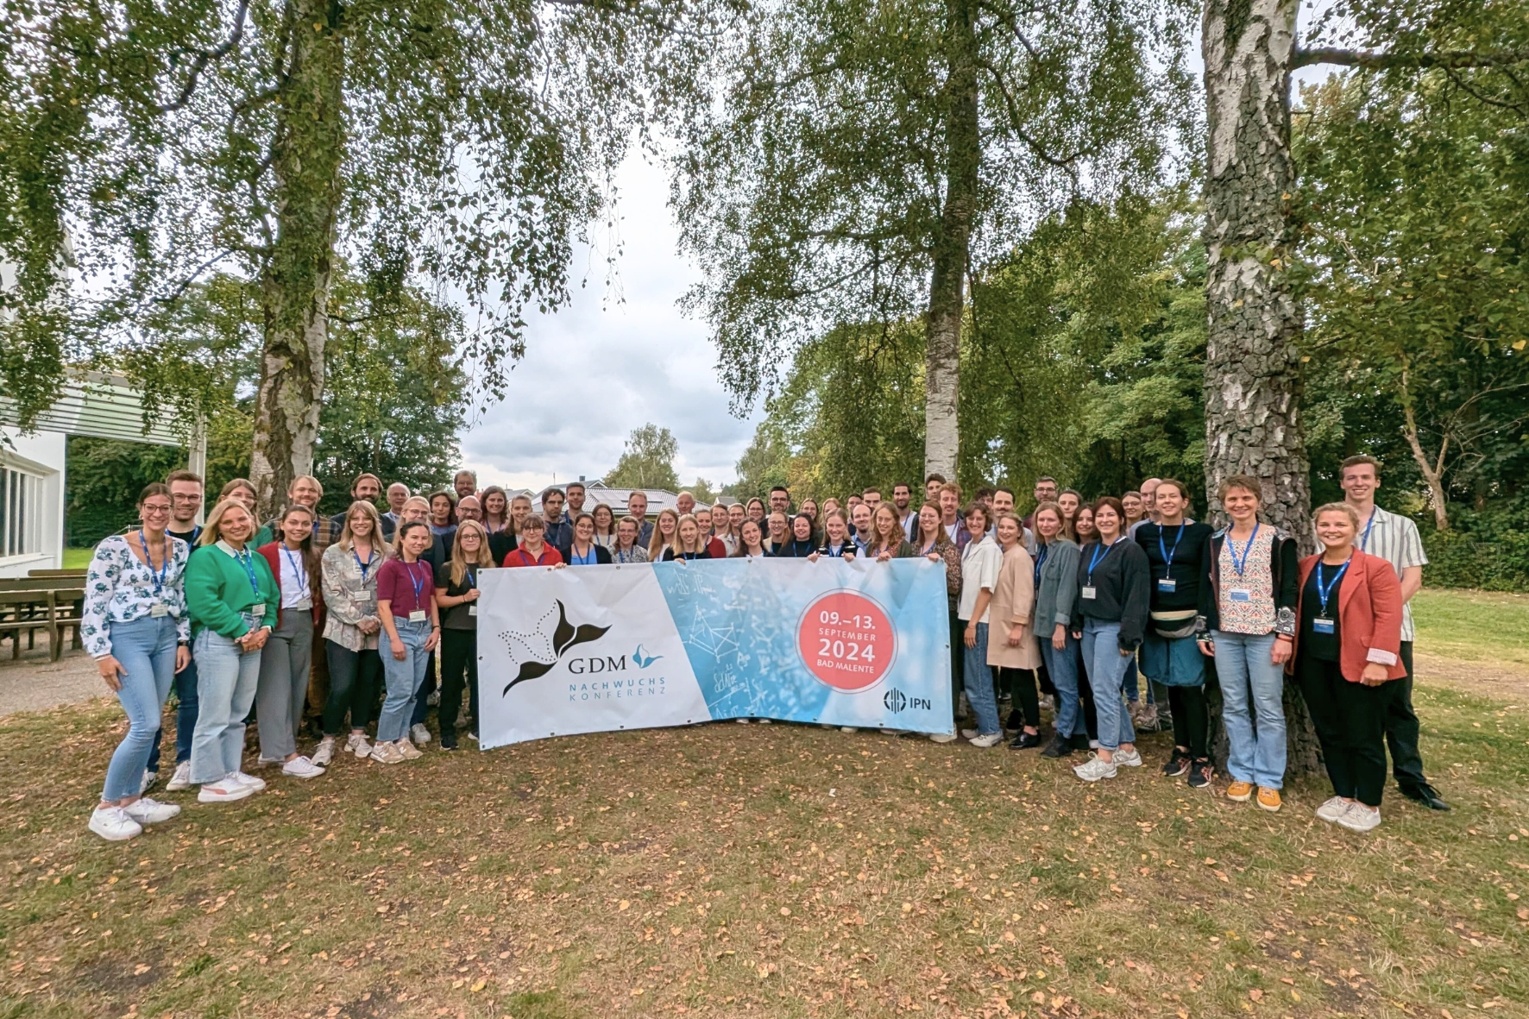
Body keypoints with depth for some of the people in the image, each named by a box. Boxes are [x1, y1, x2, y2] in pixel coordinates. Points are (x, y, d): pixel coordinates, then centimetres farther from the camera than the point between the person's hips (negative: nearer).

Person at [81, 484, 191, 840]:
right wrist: (102, 653, -13)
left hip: (166, 637, 5)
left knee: (147, 724, 10)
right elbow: (94, 602, -9)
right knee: (146, 725, -11)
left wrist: (183, 640, 9)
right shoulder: (114, 547, -9)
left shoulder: (180, 548, 6)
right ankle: (105, 807, 7)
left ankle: (131, 799, 23)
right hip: (127, 637, -5)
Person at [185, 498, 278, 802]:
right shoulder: (205, 556, -6)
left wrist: (265, 628, -3)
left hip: (253, 640, 7)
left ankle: (231, 771, 24)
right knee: (215, 714, -3)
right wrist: (240, 632, -15)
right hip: (219, 639, -7)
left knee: (238, 713, 14)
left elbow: (272, 596, 15)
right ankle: (211, 781, 8)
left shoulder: (258, 559, 15)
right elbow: (204, 602, -17)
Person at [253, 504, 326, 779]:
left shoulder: (312, 556, 9)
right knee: (277, 688, -5)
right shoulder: (265, 553, -8)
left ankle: (273, 746, 21)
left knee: (297, 686, 8)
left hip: (304, 624, 6)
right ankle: (288, 756, -6)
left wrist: (316, 616, 9)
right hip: (275, 624, -6)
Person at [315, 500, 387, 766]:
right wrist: (359, 619, -14)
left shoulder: (386, 554, 5)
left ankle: (358, 734, 25)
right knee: (342, 687, -8)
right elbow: (331, 594, -6)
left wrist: (379, 619, -9)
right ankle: (328, 740, 11)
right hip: (343, 630, -2)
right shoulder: (333, 553, 1)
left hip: (377, 630, 2)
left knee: (369, 684, 9)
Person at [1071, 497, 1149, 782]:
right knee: (1106, 690, 11)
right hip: (1089, 626, 7)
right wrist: (1077, 623, 9)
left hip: (1113, 628, -7)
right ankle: (1127, 748, 24)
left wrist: (1129, 636, -18)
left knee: (1104, 691, -7)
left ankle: (1105, 759, 1)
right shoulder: (1088, 550, 13)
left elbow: (1137, 597, -14)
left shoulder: (1131, 551, -8)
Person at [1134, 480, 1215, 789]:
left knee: (1190, 688, -2)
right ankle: (1181, 749, 23)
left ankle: (1201, 758, 10)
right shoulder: (1145, 532, 7)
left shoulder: (1202, 532, -1)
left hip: (1190, 619, -3)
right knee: (1171, 687, 11)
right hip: (1156, 620, 3)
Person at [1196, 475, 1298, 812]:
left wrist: (1285, 635, -11)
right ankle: (1242, 773, 20)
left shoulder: (1279, 541, -1)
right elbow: (1206, 588, 11)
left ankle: (1269, 779, 14)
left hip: (1265, 635, -3)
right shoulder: (1215, 542, 9)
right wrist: (1203, 632, 9)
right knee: (1233, 707, 8)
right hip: (1225, 635, 3)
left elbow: (1290, 590, -4)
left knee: (1268, 708, 2)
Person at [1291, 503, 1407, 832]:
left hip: (1358, 666, -5)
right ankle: (1343, 795, 28)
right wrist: (1292, 652, 11)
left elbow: (1388, 616, -12)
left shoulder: (1376, 567, -7)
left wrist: (1379, 661, -18)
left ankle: (1368, 805, 22)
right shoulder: (1306, 567, 9)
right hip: (1314, 664, 5)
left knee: (1364, 737, 6)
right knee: (1329, 733, 14)